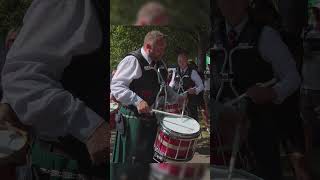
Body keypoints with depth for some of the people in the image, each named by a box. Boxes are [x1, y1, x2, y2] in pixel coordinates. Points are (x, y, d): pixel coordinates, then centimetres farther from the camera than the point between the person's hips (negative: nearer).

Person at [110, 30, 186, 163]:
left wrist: (177, 98, 14)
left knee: (150, 157, 17)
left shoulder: (160, 64, 12)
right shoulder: (132, 60, -14)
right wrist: (137, 101, -31)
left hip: (152, 118, 8)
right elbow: (116, 86, -21)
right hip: (133, 118, -8)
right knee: (133, 158, -1)